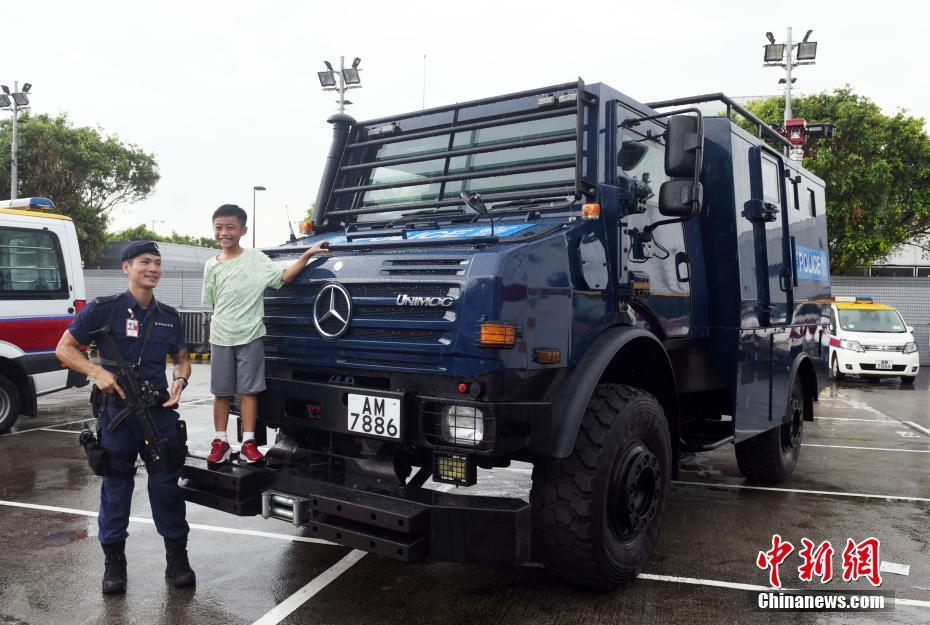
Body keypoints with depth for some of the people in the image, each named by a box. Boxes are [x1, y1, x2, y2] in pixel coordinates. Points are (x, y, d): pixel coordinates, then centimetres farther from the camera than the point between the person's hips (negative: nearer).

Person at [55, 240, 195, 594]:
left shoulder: (169, 317, 9)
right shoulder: (103, 309, -3)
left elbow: (181, 358, 19)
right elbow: (64, 349, 1)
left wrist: (180, 380, -3)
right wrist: (97, 372, -15)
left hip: (160, 410, 3)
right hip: (117, 411, -2)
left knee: (166, 485, 5)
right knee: (116, 487, 7)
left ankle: (177, 559, 17)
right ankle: (114, 562, 22)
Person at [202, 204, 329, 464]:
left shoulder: (255, 258, -1)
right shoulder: (212, 265, 8)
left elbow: (283, 276, -10)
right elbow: (211, 306, 12)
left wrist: (307, 255, -20)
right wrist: (215, 334, 7)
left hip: (250, 337, -3)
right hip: (220, 339, 3)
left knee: (248, 390, 1)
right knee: (221, 392, 8)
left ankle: (248, 443, 7)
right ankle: (220, 442, 17)